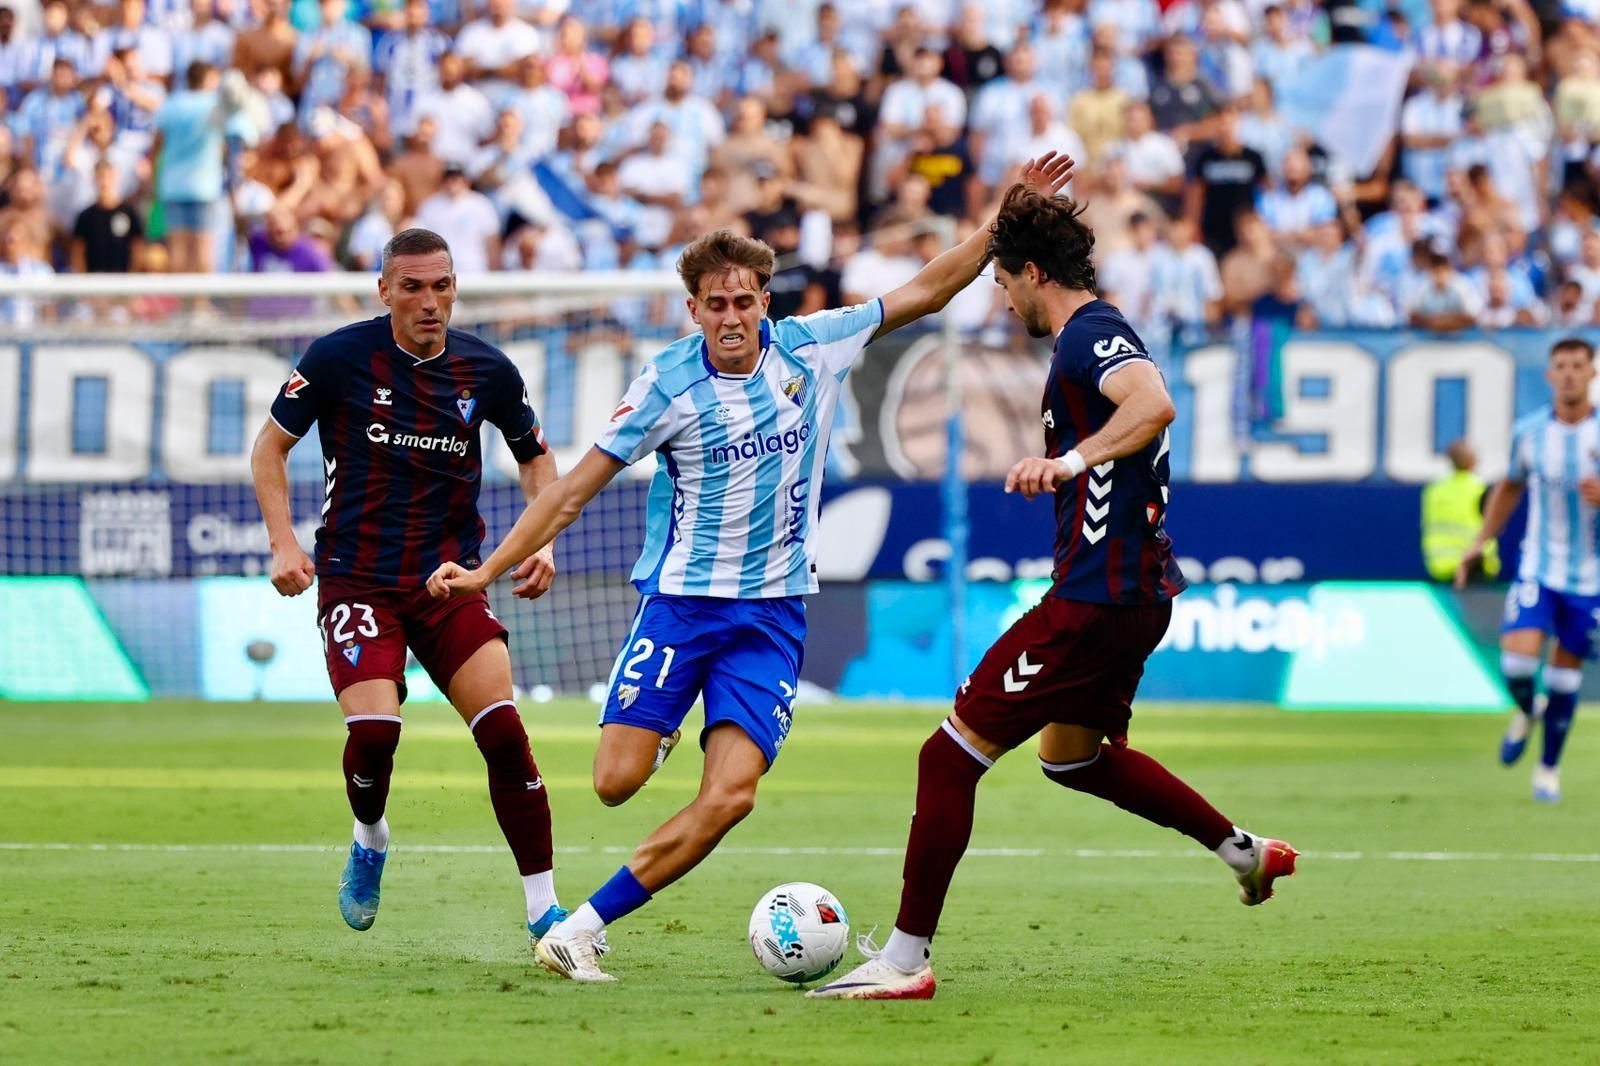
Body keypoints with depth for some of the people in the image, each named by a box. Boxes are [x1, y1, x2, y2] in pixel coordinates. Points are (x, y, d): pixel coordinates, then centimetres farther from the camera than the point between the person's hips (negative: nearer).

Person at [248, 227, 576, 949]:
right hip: (357, 581, -2)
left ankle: (543, 909, -4)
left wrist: (542, 541, 2)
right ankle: (370, 839, 13)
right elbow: (272, 445, 4)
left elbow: (535, 457, 17)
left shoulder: (487, 370, 1)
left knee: (504, 731, -13)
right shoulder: (340, 357, -7)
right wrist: (283, 544, -7)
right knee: (375, 729, -22)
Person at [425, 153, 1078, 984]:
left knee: (730, 795, -13)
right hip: (680, 598, -2)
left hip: (773, 611, 2)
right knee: (617, 782, -11)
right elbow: (577, 486, -6)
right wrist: (486, 571, -10)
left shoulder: (812, 347, -2)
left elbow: (926, 290, 8)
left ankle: (581, 930, -5)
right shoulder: (668, 386, -10)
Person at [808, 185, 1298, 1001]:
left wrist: (1070, 460, -42)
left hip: (1095, 599, -11)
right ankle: (1245, 851, 37)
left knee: (950, 756, -9)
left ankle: (904, 959, -8)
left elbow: (1154, 405, -35)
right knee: (1071, 755, 32)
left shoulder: (1088, 336, -15)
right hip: (1139, 591, 11)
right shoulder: (1098, 335, 16)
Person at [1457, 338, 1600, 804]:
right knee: (1518, 657, -18)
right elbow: (1511, 486, 17)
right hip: (1538, 567, 1)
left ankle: (1549, 767, 23)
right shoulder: (1529, 432, -1)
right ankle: (1524, 713, 17)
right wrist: (1481, 540, 12)